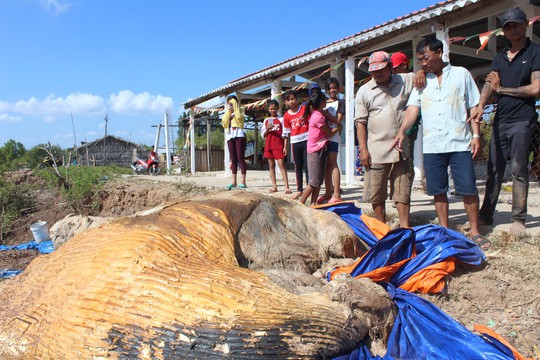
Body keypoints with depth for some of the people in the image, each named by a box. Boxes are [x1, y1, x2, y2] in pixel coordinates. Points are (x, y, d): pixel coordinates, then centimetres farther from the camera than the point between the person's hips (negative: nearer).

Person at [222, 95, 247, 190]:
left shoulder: (240, 110, 9)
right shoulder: (227, 113, 23)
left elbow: (239, 117, -12)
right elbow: (224, 124, 9)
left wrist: (235, 106, -4)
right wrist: (228, 112, 1)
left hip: (239, 135, -5)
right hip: (230, 136, 5)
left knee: (240, 158, -9)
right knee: (233, 159, 3)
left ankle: (243, 181, -12)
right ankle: (234, 181, 4)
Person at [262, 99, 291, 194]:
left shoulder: (281, 119, 3)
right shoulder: (266, 120, 13)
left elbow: (285, 134, 0)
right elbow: (264, 135, 12)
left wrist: (285, 147, -7)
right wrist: (267, 129, -9)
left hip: (279, 144, -4)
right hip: (269, 145, 4)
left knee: (281, 164, -11)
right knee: (271, 165, 6)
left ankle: (287, 187, -13)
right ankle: (274, 186, 11)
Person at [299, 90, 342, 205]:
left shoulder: (317, 114, 10)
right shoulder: (318, 117, -18)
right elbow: (329, 133, -9)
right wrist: (338, 128, 8)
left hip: (320, 149, 9)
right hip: (316, 151, -9)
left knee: (319, 179, 9)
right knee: (314, 181, -7)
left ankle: (313, 203, 11)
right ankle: (301, 203, -3)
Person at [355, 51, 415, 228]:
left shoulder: (405, 81, 9)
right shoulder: (364, 91, 4)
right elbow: (360, 122, 1)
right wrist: (363, 149, -8)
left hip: (402, 149, 2)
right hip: (376, 151, -1)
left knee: (403, 192, 5)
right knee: (377, 195, 4)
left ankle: (405, 228, 13)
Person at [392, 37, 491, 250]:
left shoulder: (461, 74, 8)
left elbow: (474, 107, 7)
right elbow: (413, 108, 1)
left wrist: (476, 135, -2)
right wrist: (402, 132, -15)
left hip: (460, 144, -2)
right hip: (432, 146, 2)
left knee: (468, 188, -3)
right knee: (438, 190, 6)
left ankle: (475, 232, 10)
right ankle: (444, 231, 17)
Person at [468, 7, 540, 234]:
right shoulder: (500, 57, 15)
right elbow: (489, 84, -1)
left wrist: (501, 89, -2)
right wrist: (480, 106, -20)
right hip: (500, 120, 5)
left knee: (519, 170, -2)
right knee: (494, 169, 6)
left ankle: (518, 219, 5)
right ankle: (486, 215, 12)